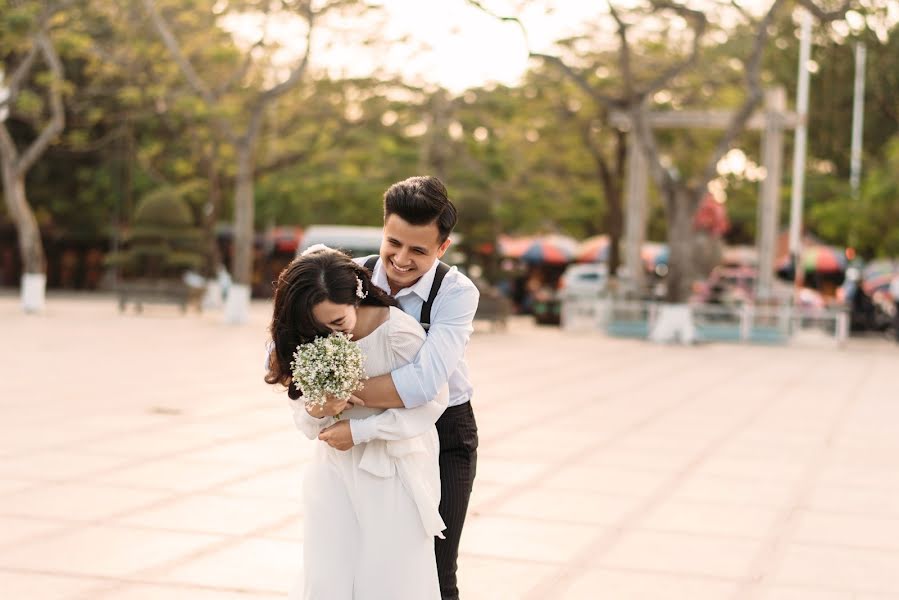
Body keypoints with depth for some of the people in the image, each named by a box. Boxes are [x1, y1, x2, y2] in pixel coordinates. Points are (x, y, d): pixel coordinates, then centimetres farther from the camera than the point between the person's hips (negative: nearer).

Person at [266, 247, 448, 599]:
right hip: (335, 472, 4)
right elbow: (303, 421, 4)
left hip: (395, 474, -4)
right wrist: (317, 412, -22)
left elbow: (433, 401, -14)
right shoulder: (304, 342, -5)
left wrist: (360, 430, -18)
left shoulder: (398, 331, -21)